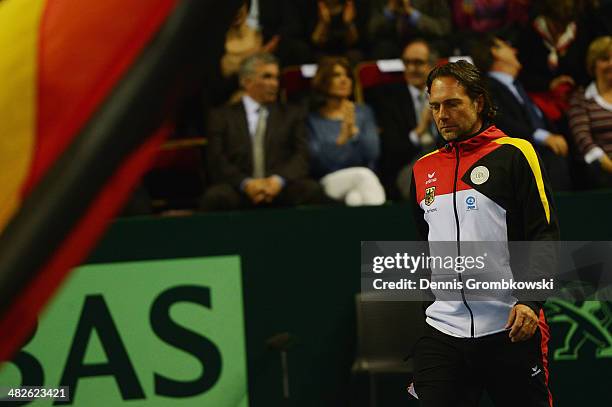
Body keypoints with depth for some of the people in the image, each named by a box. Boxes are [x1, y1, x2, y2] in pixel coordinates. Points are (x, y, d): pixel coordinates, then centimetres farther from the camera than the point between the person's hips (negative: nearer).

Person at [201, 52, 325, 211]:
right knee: (215, 196, -35)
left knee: (312, 190, -31)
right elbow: (217, 161, 3)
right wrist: (246, 183, -16)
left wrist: (278, 180, -15)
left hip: (280, 187, 1)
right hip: (239, 190, -1)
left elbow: (301, 156, 6)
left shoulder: (292, 115, 21)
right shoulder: (222, 117, 16)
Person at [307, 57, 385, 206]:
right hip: (328, 183, -1)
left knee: (356, 198, -37)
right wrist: (342, 138, -13)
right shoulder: (313, 119, 10)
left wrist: (354, 130, -13)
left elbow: (372, 154, 3)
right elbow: (316, 161, -2)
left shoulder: (363, 112, 18)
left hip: (362, 181, 1)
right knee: (363, 175, -35)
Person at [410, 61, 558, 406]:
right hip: (442, 333, 4)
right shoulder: (423, 168, 15)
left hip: (511, 331, -4)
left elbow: (545, 235, -6)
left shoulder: (514, 154, -1)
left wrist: (530, 300, -18)